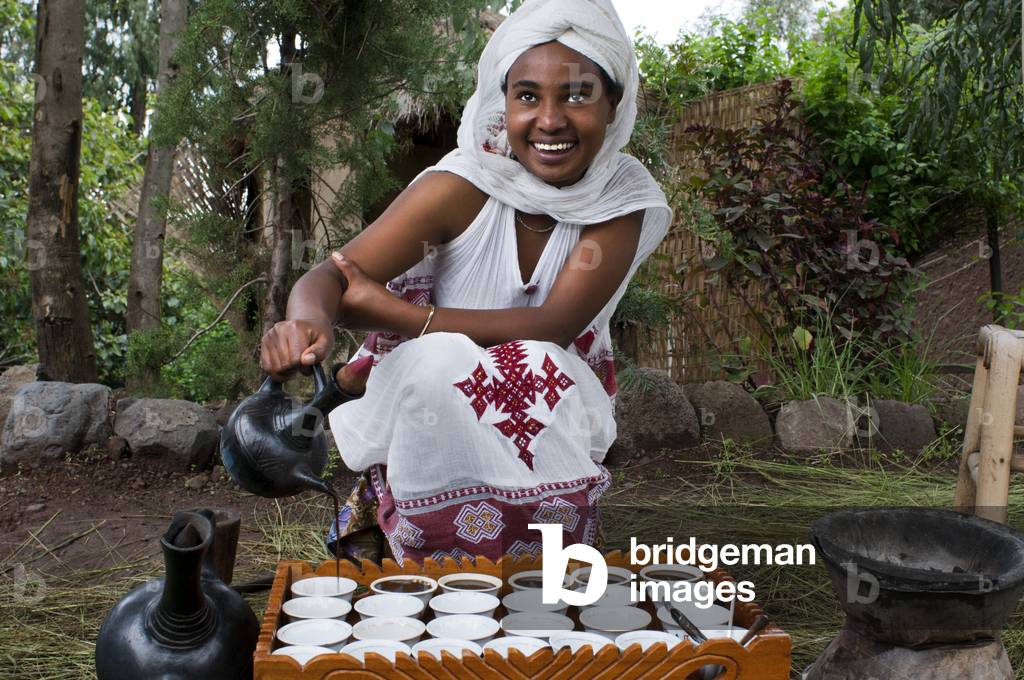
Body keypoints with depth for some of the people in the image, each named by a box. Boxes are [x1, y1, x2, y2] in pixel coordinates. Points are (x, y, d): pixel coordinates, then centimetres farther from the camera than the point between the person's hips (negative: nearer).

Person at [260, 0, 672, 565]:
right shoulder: (463, 186, -18)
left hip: (553, 400, 2)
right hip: (433, 398, -1)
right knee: (433, 365, -34)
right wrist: (307, 321, -50)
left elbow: (554, 328, -24)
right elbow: (332, 274, -24)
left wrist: (395, 313, -32)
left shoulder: (623, 199, -13)